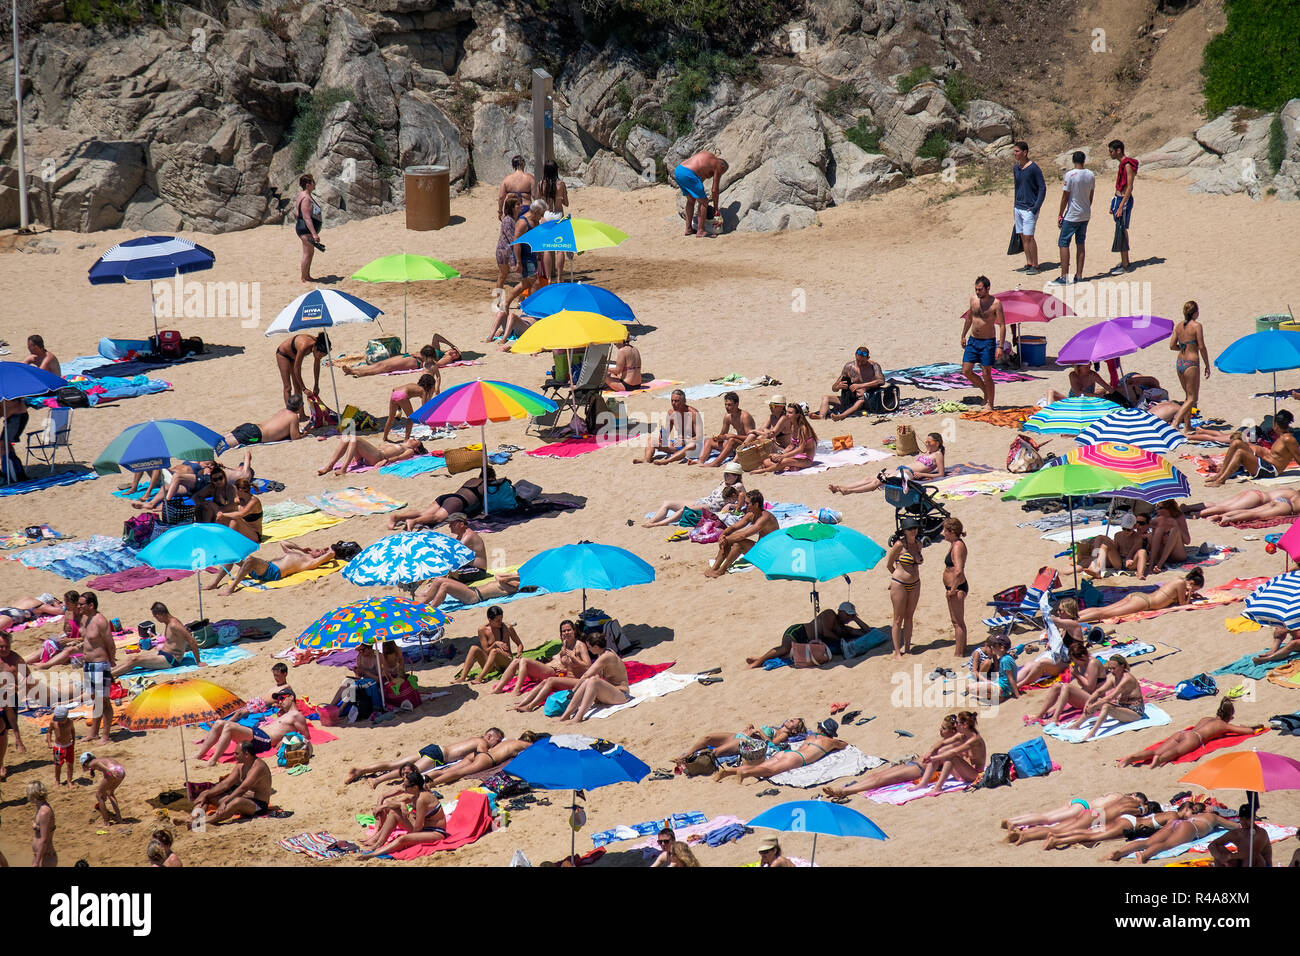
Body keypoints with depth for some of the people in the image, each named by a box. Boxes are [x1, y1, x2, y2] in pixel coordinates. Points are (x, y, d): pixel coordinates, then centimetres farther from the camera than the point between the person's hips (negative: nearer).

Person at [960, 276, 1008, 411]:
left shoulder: (995, 304, -14)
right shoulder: (973, 299, 3)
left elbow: (1002, 325, -13)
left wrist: (1000, 346, -19)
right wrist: (963, 336, 22)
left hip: (987, 342, -6)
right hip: (973, 341, 6)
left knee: (987, 374, -3)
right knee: (966, 371, 3)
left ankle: (989, 404, 9)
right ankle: (985, 391, 25)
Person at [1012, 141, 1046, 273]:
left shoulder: (1033, 168, -12)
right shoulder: (1016, 168, 10)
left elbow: (1042, 188, -11)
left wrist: (1035, 208, -16)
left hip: (1029, 209, -7)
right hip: (1018, 208, 7)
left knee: (1028, 236, -10)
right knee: (1022, 236, 8)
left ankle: (1035, 265, -4)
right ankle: (1028, 263, 16)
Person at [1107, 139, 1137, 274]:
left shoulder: (1128, 165, -17)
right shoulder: (1121, 163, 13)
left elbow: (1129, 187, -21)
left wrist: (1121, 207, -24)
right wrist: (1113, 204, 22)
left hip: (1125, 200, -10)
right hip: (1118, 198, 10)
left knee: (1121, 232, -8)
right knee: (1122, 231, 14)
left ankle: (1125, 266, -6)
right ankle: (1125, 262, 21)